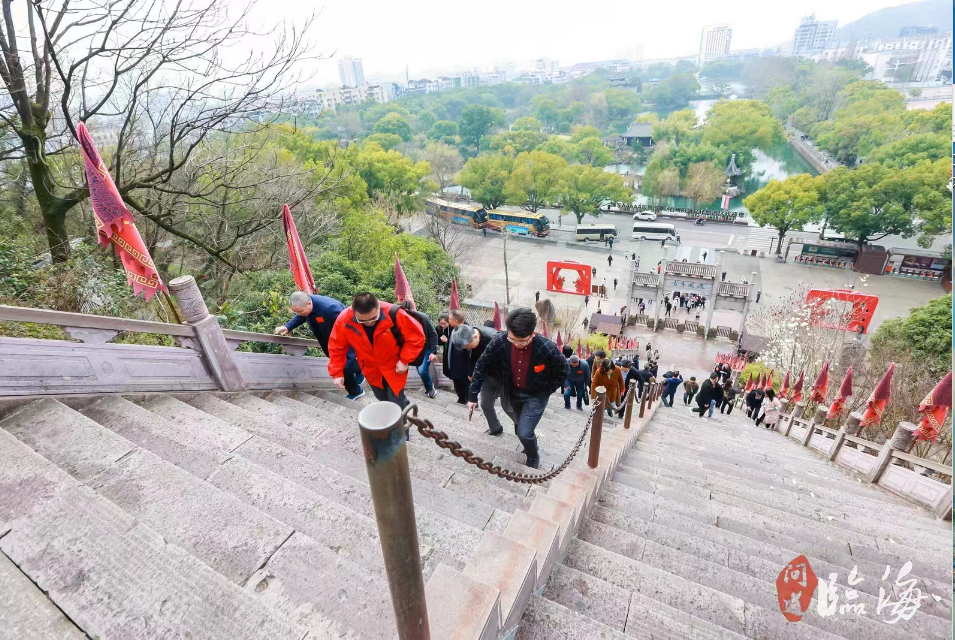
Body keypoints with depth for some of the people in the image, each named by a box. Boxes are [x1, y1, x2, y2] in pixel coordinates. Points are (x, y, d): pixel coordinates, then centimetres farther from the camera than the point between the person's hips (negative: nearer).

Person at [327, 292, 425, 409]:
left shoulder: (394, 314, -33)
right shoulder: (344, 320, -25)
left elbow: (416, 337, -21)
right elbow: (336, 347, -9)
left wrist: (404, 360, -22)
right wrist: (337, 373, -11)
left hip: (394, 368, -3)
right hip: (371, 370, 4)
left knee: (396, 403, 4)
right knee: (383, 399, 22)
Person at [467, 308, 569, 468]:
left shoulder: (547, 349, -34)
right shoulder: (500, 341, -28)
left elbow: (564, 371, -14)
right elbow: (482, 365, -13)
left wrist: (546, 391, -10)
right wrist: (473, 395, -12)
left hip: (535, 395, -3)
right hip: (511, 391, 3)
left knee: (524, 433, -7)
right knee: (519, 426, 22)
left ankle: (533, 458, 26)